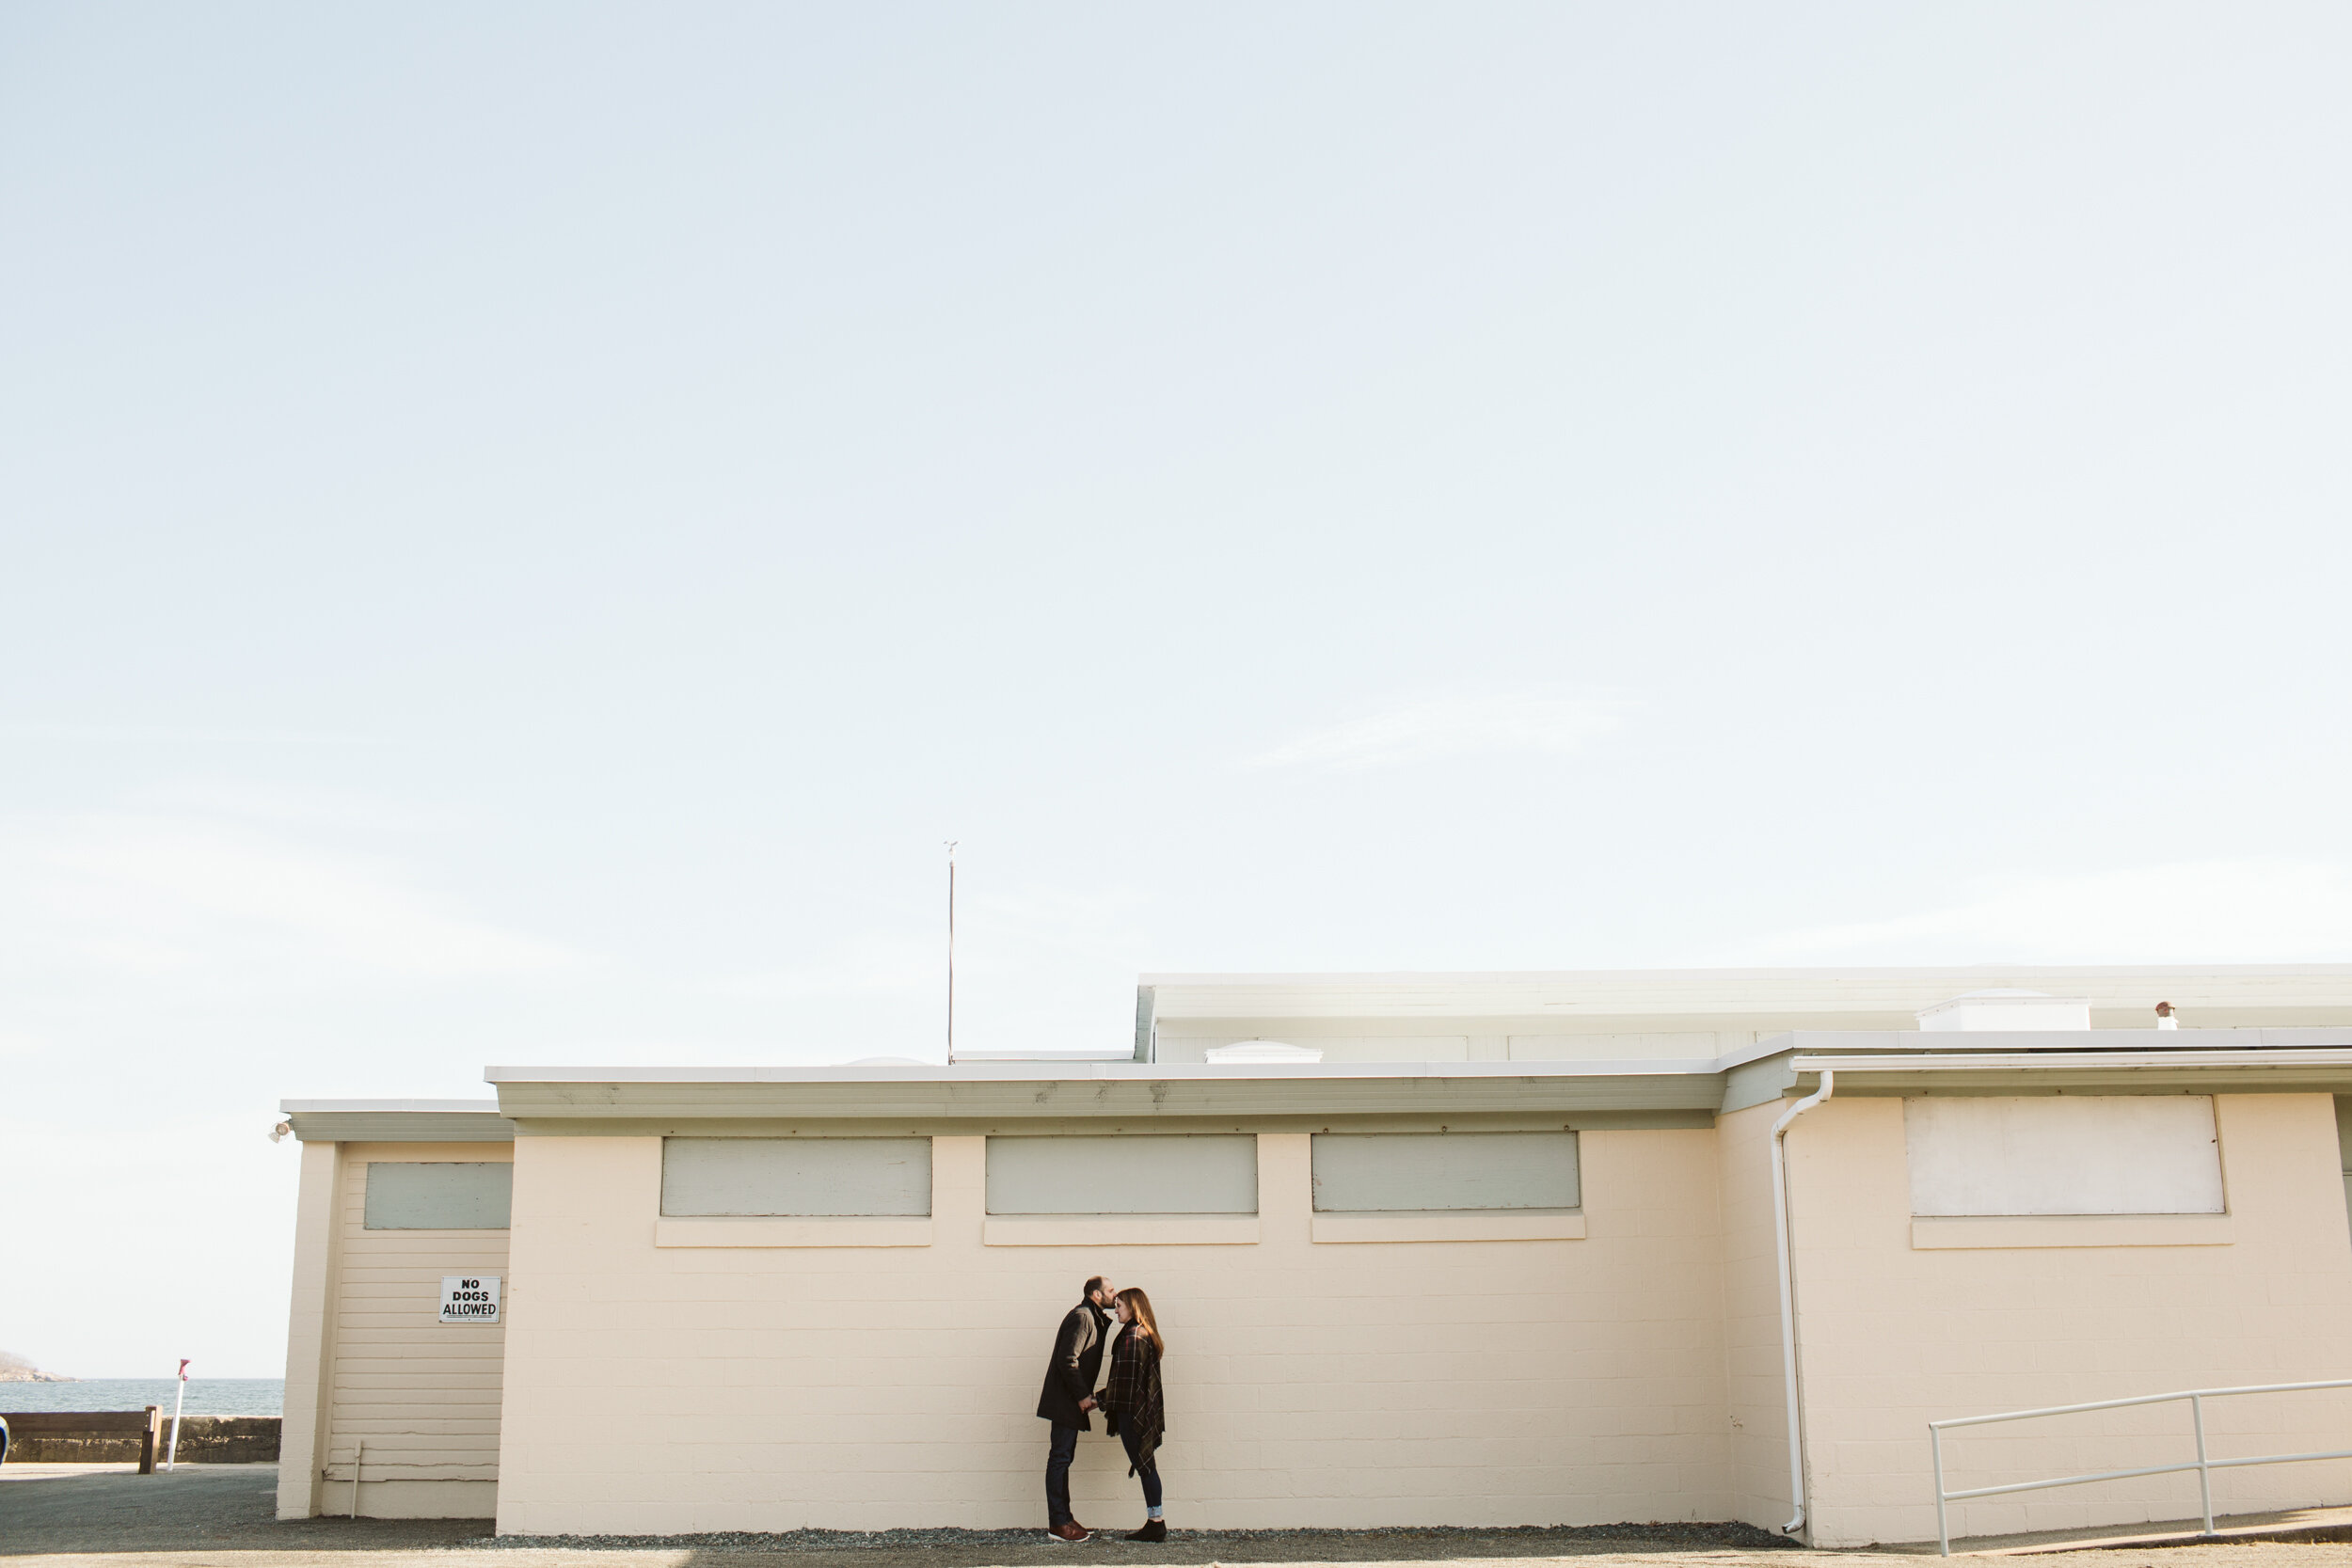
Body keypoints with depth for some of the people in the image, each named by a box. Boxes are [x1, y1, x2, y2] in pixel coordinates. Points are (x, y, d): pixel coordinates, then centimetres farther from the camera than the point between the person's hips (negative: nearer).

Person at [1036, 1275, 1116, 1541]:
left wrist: (1086, 1394, 11)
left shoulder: (1093, 1318, 16)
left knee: (1063, 1457, 12)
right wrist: (1082, 1396, -19)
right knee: (1060, 1457, -7)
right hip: (1066, 1400, -10)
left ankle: (1063, 1518, 16)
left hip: (1072, 1401, 10)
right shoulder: (1082, 1317, -15)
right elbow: (1067, 1360, -23)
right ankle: (1058, 1524, -5)